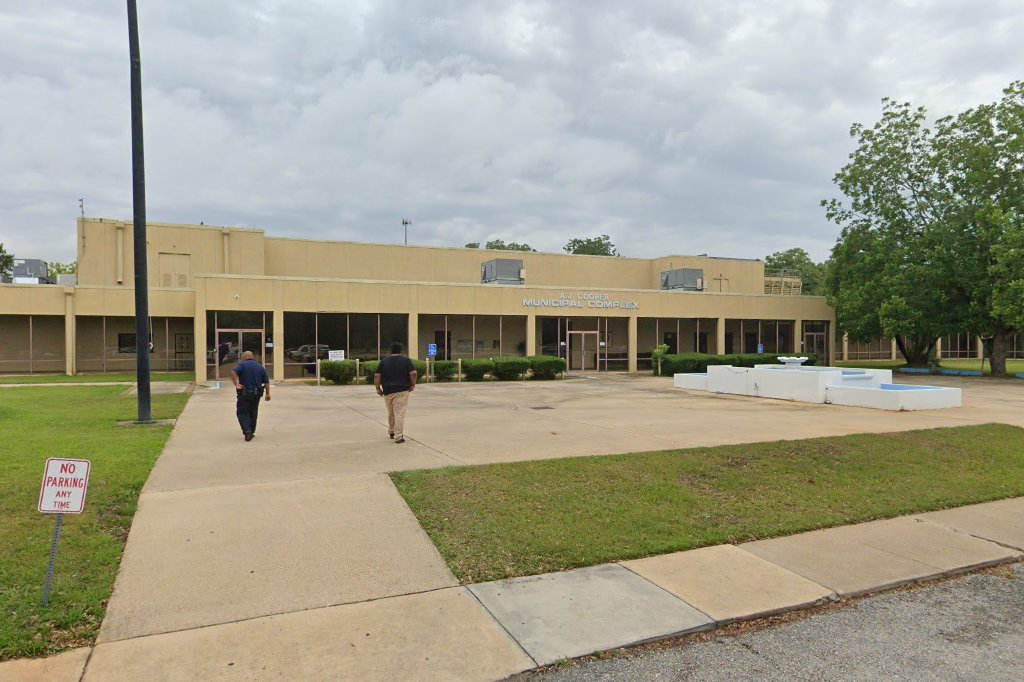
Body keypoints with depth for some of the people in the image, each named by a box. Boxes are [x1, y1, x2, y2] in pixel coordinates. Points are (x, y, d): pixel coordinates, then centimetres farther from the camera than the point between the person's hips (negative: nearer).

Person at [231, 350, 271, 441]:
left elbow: (233, 372, -23)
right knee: (253, 413, 16)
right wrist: (268, 393, 6)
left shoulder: (242, 365, -2)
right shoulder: (260, 367, 11)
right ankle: (251, 432, 22)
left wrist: (236, 383, -21)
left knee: (242, 413, 3)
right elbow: (266, 382, 5)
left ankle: (247, 431, -13)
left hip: (244, 393, -4)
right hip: (256, 394, 4)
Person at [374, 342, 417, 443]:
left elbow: (376, 376, 1)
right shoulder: (406, 360, 2)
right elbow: (413, 373, -10)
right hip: (402, 390, -3)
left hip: (388, 391, 3)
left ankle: (391, 432, 33)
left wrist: (378, 388, 8)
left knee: (391, 413, 20)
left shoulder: (384, 361, 8)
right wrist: (413, 385, 1)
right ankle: (399, 436, -9)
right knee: (400, 413, -5)